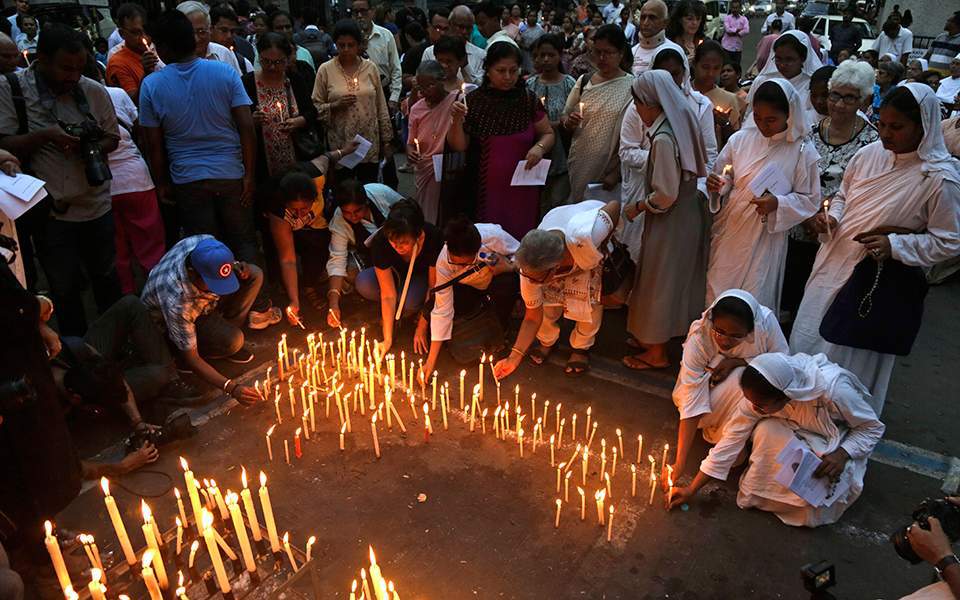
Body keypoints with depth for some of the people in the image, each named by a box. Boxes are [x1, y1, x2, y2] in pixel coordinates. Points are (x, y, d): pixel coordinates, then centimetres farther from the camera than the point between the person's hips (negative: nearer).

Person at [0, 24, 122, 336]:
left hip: (96, 204, 2)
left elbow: (112, 137, 8)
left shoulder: (94, 91, -3)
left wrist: (94, 148, -13)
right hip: (49, 211, -2)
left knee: (106, 277, 17)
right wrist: (45, 136, -24)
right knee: (64, 288, 11)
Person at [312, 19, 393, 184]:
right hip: (340, 144, -1)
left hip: (370, 143, 1)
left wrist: (386, 140, 7)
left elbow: (381, 107, 7)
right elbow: (316, 107, 2)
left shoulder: (371, 68, 3)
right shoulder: (325, 70, -1)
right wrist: (335, 105, -17)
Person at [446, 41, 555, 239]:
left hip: (522, 191, 1)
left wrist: (540, 147, -10)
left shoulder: (528, 99, 1)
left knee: (520, 239, 6)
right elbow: (459, 146, -2)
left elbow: (548, 133, 11)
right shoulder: (473, 101, -2)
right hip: (484, 191, -1)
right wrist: (457, 120, -19)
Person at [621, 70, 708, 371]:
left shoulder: (664, 139, -25)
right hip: (688, 216, 9)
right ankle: (653, 336, 38)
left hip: (670, 222, -9)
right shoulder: (681, 125, 3)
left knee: (659, 284, 7)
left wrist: (638, 206, -10)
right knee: (672, 282, 21)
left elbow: (665, 196, -24)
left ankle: (656, 352, 23)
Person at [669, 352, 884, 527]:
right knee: (765, 431, -30)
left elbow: (874, 428, -18)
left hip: (838, 445, -3)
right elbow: (732, 439, -18)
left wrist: (842, 455, -36)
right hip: (801, 433, 3)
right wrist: (691, 490, -17)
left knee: (810, 510, -27)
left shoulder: (833, 389, -37)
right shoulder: (761, 394, -24)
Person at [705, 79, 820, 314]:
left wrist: (778, 204, -19)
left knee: (754, 302, 6)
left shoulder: (802, 151, -8)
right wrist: (716, 186, -15)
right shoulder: (740, 139, -2)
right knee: (716, 291, 12)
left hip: (764, 238, -2)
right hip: (728, 231, 3)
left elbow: (809, 199, -2)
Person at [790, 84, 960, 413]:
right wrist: (832, 217, -6)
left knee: (852, 358, 8)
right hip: (833, 263, 6)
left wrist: (894, 245, -23)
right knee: (807, 337, 17)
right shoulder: (869, 154, -3)